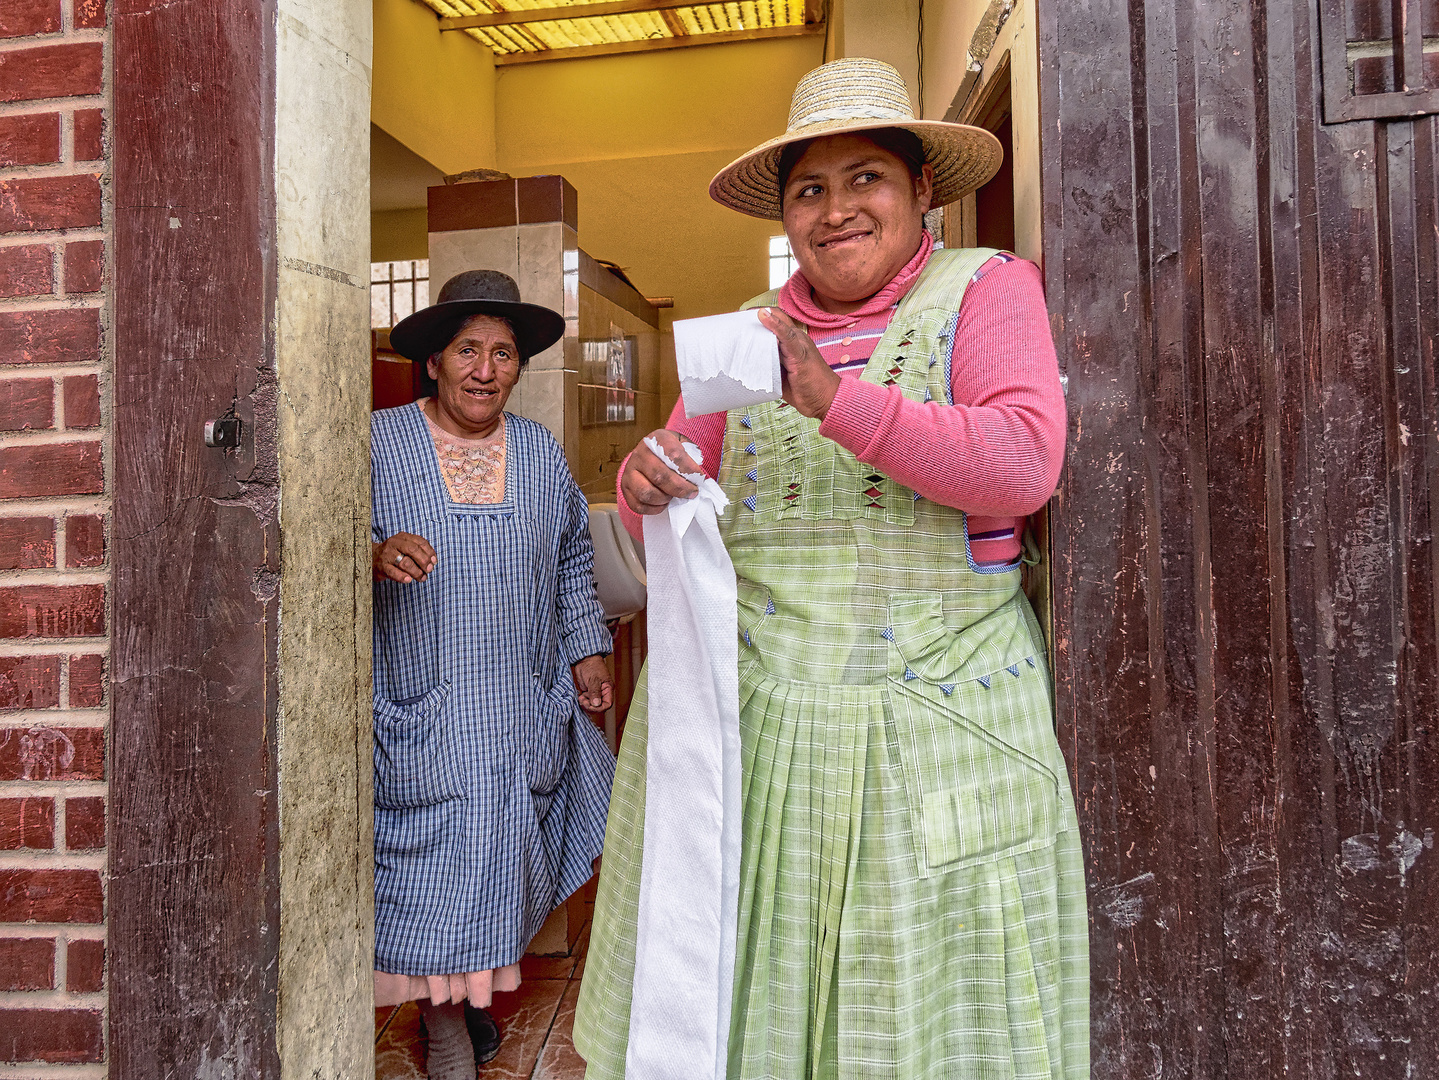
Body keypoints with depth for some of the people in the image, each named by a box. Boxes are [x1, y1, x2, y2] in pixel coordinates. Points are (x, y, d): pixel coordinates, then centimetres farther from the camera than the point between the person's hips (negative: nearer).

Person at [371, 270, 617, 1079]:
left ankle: (478, 989, 38)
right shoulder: (378, 443, -2)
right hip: (418, 714, -3)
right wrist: (375, 553, -24)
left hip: (522, 714, 3)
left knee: (498, 861, 12)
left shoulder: (543, 452, 9)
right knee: (430, 868, 1)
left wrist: (587, 650, 11)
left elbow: (573, 562, 17)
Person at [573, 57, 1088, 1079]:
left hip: (932, 721, -2)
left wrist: (838, 399, -23)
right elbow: (666, 528, 13)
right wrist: (646, 484, -10)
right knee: (730, 990, 10)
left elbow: (1024, 465, -14)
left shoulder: (987, 287, 1)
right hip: (745, 714, 3)